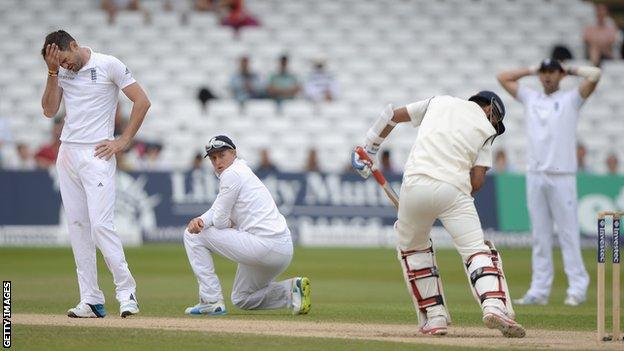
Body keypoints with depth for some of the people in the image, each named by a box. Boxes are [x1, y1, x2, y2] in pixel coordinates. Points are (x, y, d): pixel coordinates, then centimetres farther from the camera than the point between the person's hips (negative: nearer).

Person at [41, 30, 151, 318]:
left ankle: (126, 291, -7)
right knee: (77, 226, 4)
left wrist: (124, 141, -8)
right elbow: (49, 110, 4)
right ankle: (91, 301, 5)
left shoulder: (109, 65, -6)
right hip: (67, 154, 6)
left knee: (101, 224, -15)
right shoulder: (62, 72, 11)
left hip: (96, 155, -6)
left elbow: (142, 101, -6)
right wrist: (52, 73, -6)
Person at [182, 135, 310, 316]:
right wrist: (200, 219, -2)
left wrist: (231, 225, 13)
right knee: (242, 299, 28)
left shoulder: (232, 174, -9)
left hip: (265, 245, -10)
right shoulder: (243, 171, 22)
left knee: (193, 235, 1)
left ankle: (212, 301, -1)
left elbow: (220, 221, -9)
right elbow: (217, 210, 19)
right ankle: (292, 289, 8)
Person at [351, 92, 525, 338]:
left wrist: (369, 148, 32)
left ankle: (434, 316, 14)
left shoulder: (439, 102, 25)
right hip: (454, 189, -2)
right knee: (476, 250, -1)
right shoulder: (486, 128, 17)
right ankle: (494, 306, -26)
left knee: (412, 247, 22)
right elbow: (477, 181, 6)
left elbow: (392, 115, 24)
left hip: (415, 184, 2)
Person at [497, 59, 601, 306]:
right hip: (535, 175, 4)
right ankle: (539, 291, 4)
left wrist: (571, 70, 8)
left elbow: (595, 75, -8)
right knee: (539, 235, 3)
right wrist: (532, 71, 21)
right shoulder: (530, 98, 18)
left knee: (568, 233, -6)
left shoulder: (571, 98, 6)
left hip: (562, 176, -4)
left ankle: (578, 288, -4)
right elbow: (503, 77, 23)